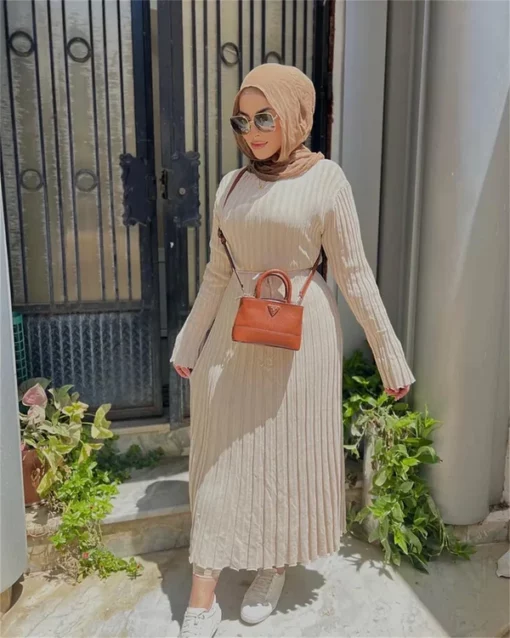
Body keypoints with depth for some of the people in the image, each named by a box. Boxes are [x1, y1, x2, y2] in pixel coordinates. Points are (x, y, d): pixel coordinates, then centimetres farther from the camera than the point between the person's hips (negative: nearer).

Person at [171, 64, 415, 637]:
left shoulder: (325, 180, -6)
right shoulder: (231, 186, 6)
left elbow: (354, 274, -5)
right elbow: (217, 274, 12)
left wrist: (389, 354, -4)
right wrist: (190, 342, 16)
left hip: (301, 333, -4)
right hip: (235, 333, 4)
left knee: (290, 452, 10)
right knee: (223, 456, 7)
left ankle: (275, 567, 35)